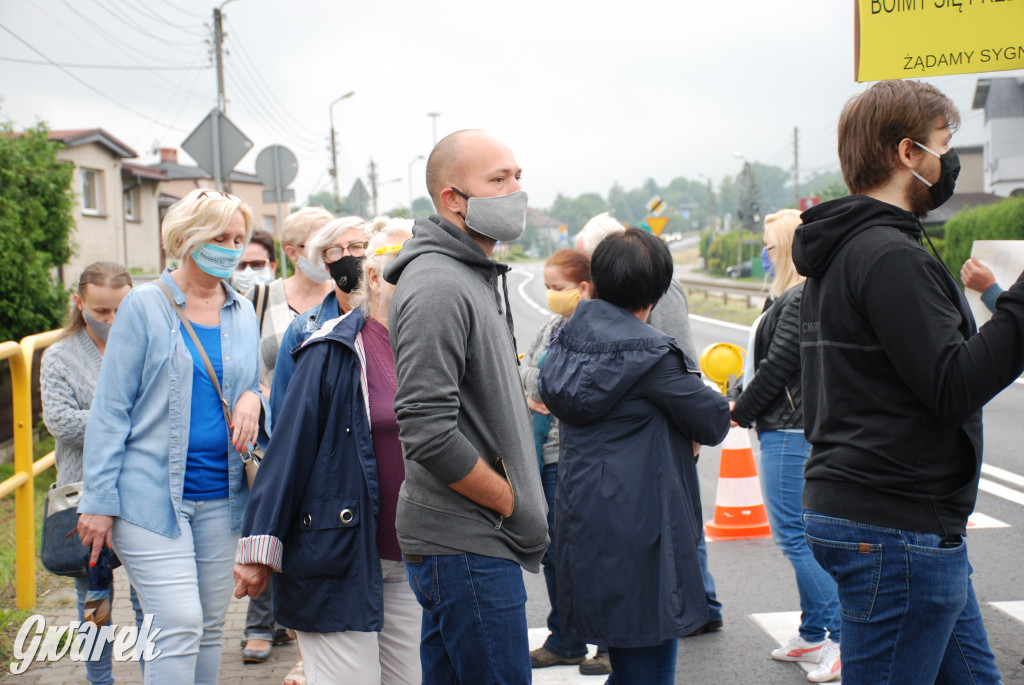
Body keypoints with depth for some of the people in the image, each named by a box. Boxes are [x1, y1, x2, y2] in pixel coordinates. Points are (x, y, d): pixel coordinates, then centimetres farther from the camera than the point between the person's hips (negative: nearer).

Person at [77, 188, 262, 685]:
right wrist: (99, 501, -9)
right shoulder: (144, 305, -4)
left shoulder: (242, 312, 10)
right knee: (180, 626, -12)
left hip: (220, 494, 5)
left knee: (209, 627, 10)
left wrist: (252, 399, -5)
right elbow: (111, 407, -5)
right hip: (150, 491, -5)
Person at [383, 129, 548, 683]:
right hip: (466, 546, -10)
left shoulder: (478, 277, 16)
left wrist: (518, 500, 14)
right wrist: (516, 504, -13)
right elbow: (428, 435, -24)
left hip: (473, 538, 10)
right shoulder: (437, 286, -17)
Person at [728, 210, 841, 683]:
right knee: (799, 535, 15)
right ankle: (813, 635, 23)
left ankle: (843, 635, -4)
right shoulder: (788, 298, 16)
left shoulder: (800, 301, -16)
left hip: (791, 432, -11)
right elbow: (763, 364, 19)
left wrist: (741, 412, -7)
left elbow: (777, 367, -18)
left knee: (793, 534, -8)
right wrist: (734, 397, 8)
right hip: (789, 430, 11)